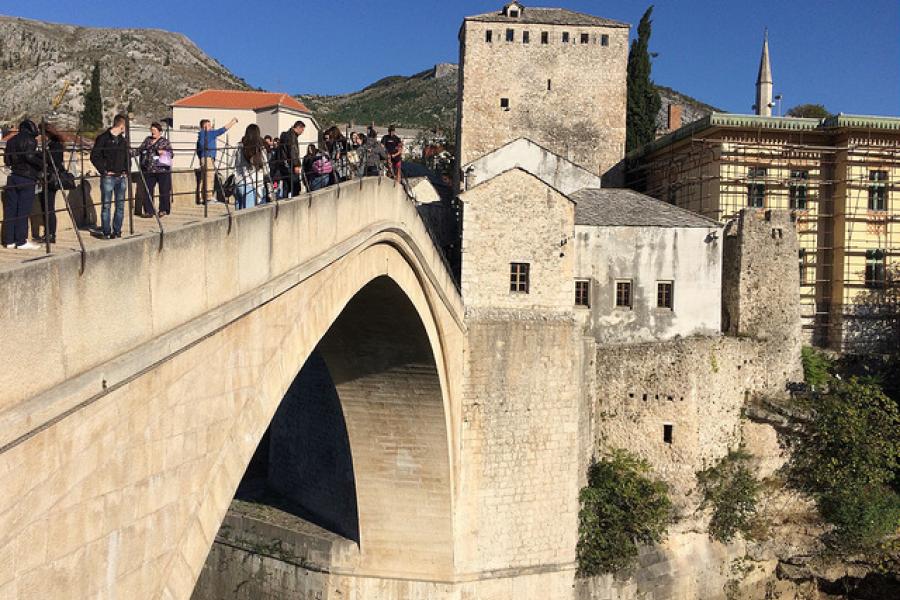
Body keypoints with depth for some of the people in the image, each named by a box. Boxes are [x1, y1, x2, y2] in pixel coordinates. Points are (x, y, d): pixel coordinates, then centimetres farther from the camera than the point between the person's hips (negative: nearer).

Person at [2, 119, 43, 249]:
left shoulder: (11, 140, 15)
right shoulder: (30, 140, -6)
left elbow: (6, 160, 15)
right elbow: (30, 157, -20)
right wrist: (42, 165, -9)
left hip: (12, 177, 7)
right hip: (26, 179, -7)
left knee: (10, 210, 7)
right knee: (23, 211, -4)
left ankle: (9, 241, 10)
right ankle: (21, 241, -3)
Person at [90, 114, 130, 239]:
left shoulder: (123, 140, 14)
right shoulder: (103, 138, -5)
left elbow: (127, 157, 23)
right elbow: (94, 156, -7)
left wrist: (126, 171, 10)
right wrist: (104, 170, -10)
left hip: (121, 177, 6)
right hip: (108, 177, -6)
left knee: (120, 205, 7)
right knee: (106, 205, -4)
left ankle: (117, 231, 14)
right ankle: (106, 232, 0)